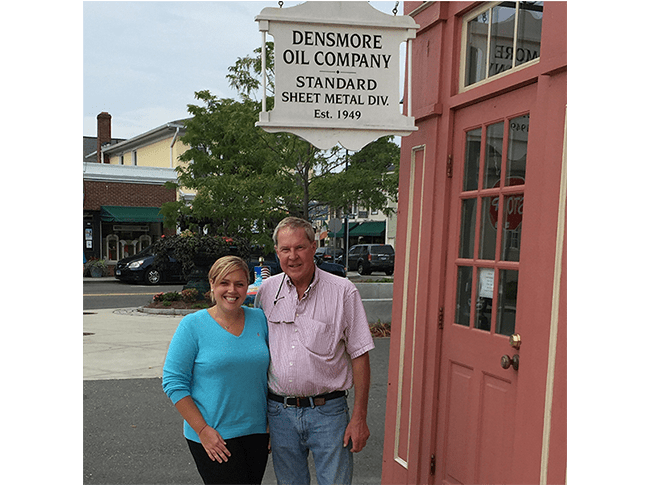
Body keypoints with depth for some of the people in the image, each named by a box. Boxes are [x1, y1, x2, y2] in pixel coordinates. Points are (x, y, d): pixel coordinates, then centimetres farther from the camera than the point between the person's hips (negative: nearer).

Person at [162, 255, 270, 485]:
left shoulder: (259, 319, 3)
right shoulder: (193, 325, -7)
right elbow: (173, 382, -9)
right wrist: (203, 430, -13)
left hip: (256, 431, 4)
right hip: (213, 436, -4)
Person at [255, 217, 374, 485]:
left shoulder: (343, 292, -8)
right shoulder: (267, 291, 1)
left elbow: (359, 357, -6)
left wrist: (359, 417, -8)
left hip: (328, 412, -3)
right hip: (280, 412, 3)